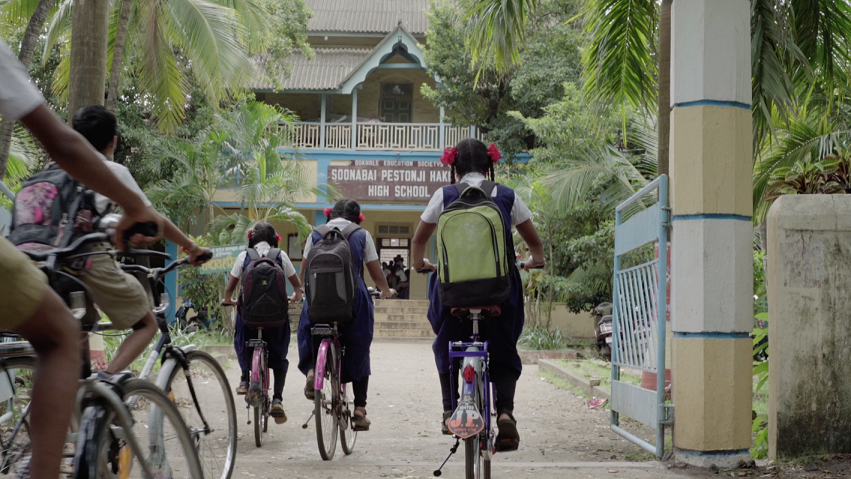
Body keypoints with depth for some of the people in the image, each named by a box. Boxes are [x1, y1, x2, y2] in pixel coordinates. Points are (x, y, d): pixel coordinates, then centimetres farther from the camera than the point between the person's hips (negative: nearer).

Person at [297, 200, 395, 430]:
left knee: (310, 335, 21)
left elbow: (304, 275, 13)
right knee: (358, 351, 13)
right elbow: (377, 275, 9)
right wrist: (386, 291, 29)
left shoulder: (316, 235, 10)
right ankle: (359, 407, 8)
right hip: (354, 298, 0)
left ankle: (312, 369, -10)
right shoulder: (362, 235, 9)